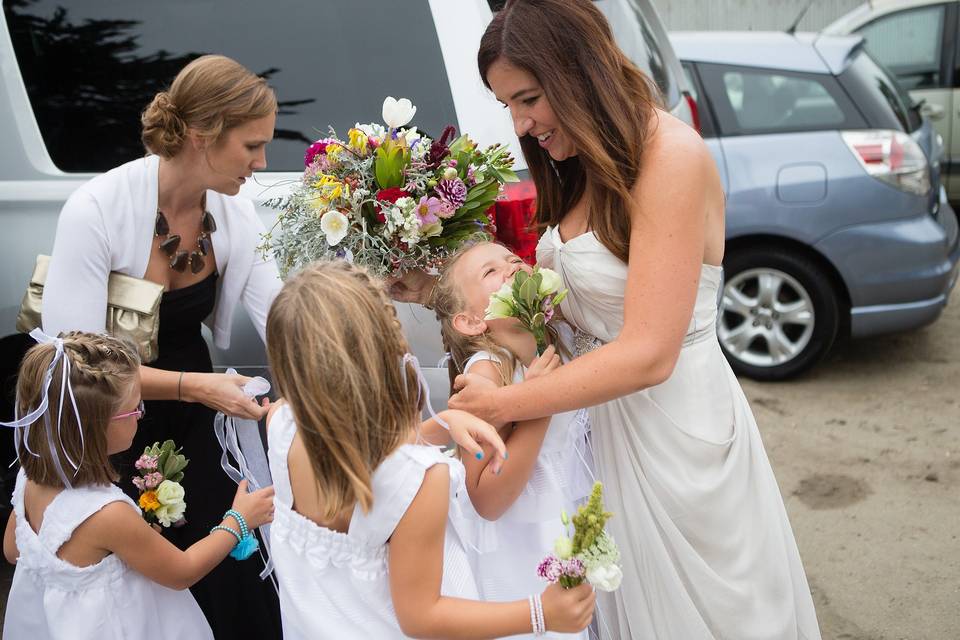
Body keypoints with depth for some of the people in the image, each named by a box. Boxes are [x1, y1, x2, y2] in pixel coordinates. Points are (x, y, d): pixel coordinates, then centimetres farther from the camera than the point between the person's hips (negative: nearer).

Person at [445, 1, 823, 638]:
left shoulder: (671, 156, -22)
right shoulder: (591, 162, 4)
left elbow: (647, 356, -25)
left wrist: (503, 405, -20)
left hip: (675, 424, -7)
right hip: (603, 405, 8)